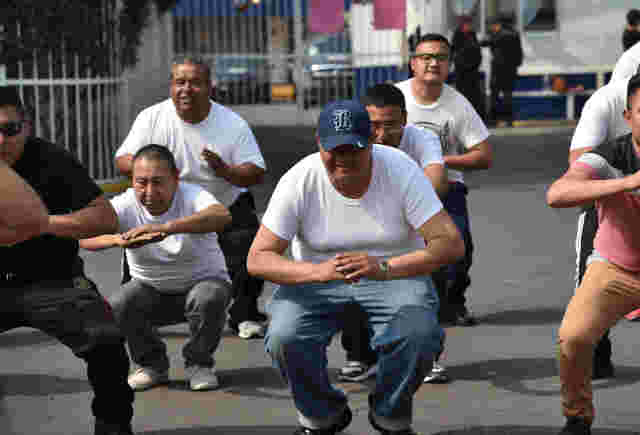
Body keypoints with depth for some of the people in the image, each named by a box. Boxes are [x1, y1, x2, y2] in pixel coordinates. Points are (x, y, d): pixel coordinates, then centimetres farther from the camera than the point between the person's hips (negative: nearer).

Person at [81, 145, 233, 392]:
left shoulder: (192, 197, -24)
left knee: (209, 298, -35)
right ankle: (152, 364, 4)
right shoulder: (125, 205, -17)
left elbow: (222, 216, -49)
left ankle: (199, 364, -5)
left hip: (202, 281, -2)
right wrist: (118, 239, -56)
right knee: (117, 308, -25)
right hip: (150, 289, 2)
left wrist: (166, 228, -61)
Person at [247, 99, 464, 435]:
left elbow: (451, 244, -23)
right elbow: (257, 259, -18)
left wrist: (384, 267, -40)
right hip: (316, 277, 1)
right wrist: (318, 271, -38)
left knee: (418, 334, -31)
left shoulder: (401, 171, -16)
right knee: (284, 338, -28)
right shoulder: (298, 181, -15)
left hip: (396, 273, -1)